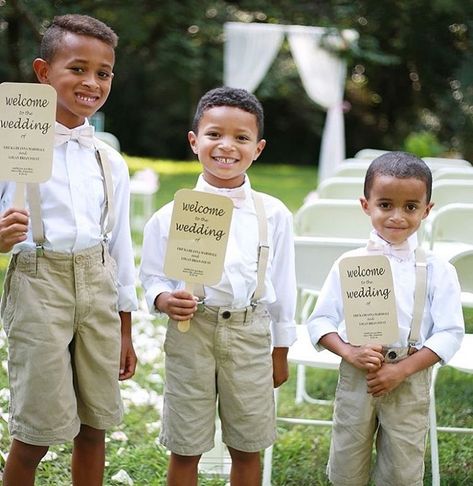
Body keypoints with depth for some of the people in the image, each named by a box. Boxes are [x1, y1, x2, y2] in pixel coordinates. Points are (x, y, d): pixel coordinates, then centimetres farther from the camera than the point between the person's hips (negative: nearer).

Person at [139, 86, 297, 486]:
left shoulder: (274, 215, 0)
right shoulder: (172, 215, -3)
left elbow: (283, 286, 6)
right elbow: (152, 277, 4)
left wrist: (280, 351, 10)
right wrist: (165, 300, -18)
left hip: (250, 335, 1)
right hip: (190, 332, -1)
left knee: (247, 449, 12)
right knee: (185, 449, 9)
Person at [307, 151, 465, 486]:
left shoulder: (437, 271, -3)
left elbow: (450, 333, -6)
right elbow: (321, 320, 0)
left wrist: (401, 370, -16)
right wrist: (349, 353, -18)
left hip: (410, 381, -1)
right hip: (355, 377, 1)